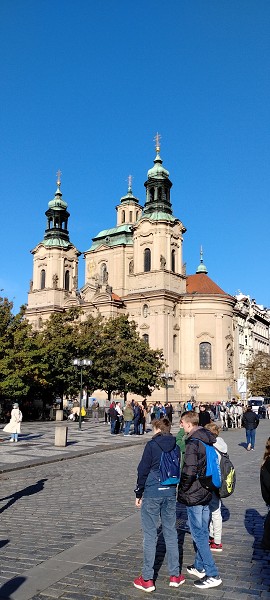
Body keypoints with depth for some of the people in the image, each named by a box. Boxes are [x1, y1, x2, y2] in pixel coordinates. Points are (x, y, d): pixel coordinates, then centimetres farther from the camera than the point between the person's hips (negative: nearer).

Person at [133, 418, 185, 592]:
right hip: (170, 493, 5)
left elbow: (143, 470, -9)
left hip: (152, 494, -4)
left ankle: (147, 579, 13)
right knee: (171, 533, 15)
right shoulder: (176, 446, 3)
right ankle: (175, 575, 24)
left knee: (150, 535, 5)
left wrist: (139, 494, 0)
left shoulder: (152, 445, -11)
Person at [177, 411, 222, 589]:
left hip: (194, 495, -9)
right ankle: (200, 566, 32)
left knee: (198, 534, 2)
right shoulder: (211, 439, 4)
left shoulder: (192, 443, -23)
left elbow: (189, 472, -27)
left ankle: (213, 575, 6)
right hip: (207, 493, 9)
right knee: (203, 531, 18)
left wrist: (182, 489, -11)